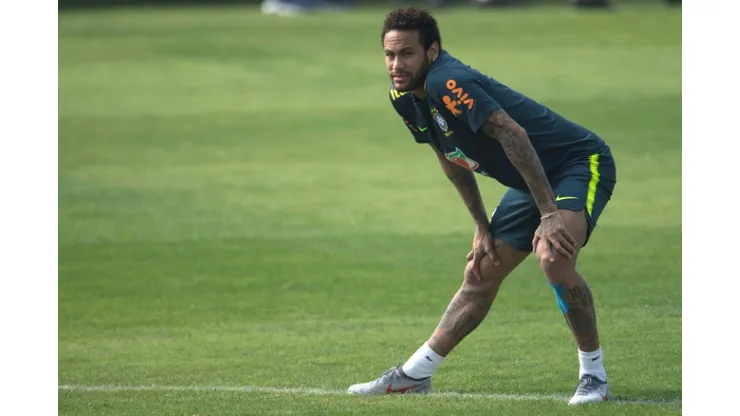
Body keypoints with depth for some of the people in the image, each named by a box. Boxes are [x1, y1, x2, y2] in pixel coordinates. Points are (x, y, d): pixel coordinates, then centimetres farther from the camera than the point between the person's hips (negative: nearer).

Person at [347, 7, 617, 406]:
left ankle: (594, 376, -16)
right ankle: (413, 376, 20)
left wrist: (550, 214, -38)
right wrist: (482, 227, 11)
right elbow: (452, 161, 15)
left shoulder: (447, 84, -28)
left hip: (581, 162, -9)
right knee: (479, 277, 11)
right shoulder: (404, 99, 0)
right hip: (532, 180, 9)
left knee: (554, 259, -30)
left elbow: (513, 135, -35)